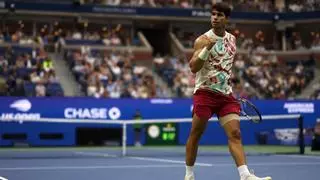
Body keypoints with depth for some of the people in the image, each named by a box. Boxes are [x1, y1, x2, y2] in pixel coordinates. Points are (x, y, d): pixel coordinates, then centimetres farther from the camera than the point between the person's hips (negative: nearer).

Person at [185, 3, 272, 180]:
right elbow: (193, 68, -18)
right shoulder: (203, 40, -7)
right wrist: (206, 49, -30)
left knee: (235, 133, -8)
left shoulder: (231, 39, 11)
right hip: (205, 92, -4)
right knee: (195, 134, 3)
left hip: (226, 94, 5)